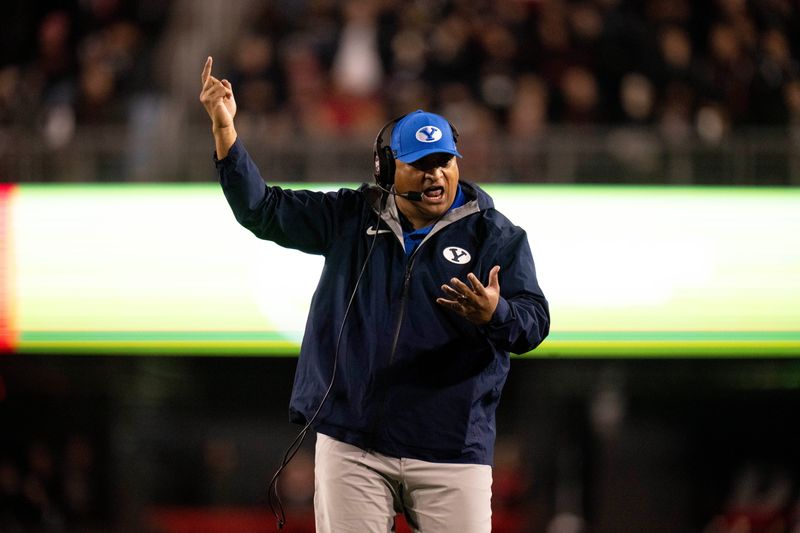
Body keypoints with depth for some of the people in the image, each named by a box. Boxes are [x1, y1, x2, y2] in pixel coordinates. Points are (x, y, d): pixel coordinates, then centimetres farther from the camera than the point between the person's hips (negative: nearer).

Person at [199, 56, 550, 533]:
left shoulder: (496, 235, 2)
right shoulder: (351, 219, 10)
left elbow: (535, 322, -6)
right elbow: (262, 209, 9)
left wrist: (493, 315, -30)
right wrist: (225, 128, -1)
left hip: (450, 452, -2)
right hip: (351, 446, 2)